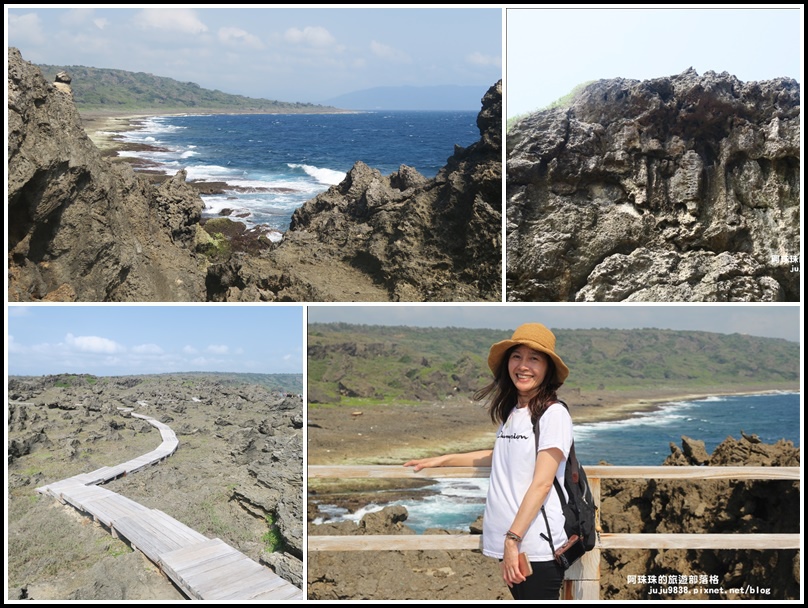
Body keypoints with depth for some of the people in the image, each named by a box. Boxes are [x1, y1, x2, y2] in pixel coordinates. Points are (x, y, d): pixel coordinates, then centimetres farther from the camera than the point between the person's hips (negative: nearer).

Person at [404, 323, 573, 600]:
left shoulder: (554, 414, -9)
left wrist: (513, 538, -19)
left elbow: (542, 483, -15)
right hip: (508, 541, 7)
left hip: (537, 546, -7)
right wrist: (442, 460, 30)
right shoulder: (510, 412, 12)